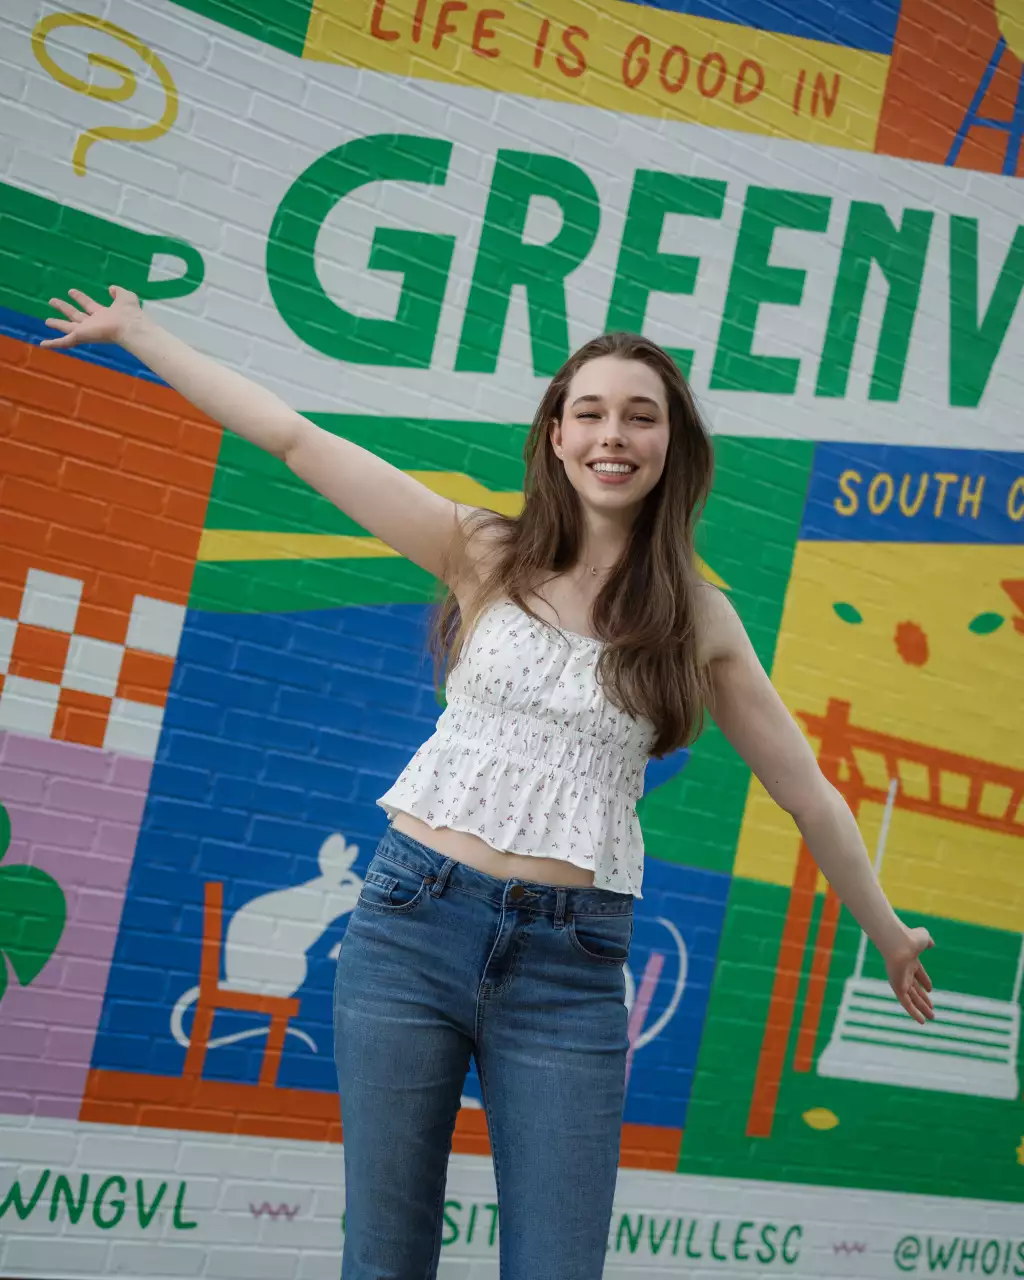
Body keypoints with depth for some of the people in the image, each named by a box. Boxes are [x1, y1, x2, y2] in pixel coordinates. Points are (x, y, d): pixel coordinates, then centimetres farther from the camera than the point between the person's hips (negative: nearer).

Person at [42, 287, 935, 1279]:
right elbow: (294, 438, 2)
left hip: (568, 970, 0)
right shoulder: (485, 554, 2)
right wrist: (137, 332, 4)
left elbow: (806, 792, 12)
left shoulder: (697, 618, 4)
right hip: (411, 925, 0)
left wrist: (889, 937, 20)